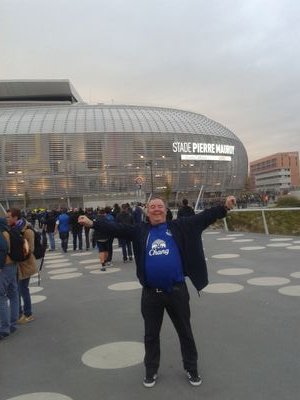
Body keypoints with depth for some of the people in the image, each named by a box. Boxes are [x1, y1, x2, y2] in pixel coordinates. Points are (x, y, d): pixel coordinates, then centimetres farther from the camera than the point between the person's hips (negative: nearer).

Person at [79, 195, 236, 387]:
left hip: (177, 290, -1)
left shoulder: (178, 227, -2)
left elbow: (202, 218, -8)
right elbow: (117, 228, -2)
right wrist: (92, 223, -10)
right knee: (151, 334, 16)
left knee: (185, 332, 15)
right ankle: (151, 370, 36)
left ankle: (192, 369, 36)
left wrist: (225, 207, -17)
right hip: (151, 292, 1)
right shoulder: (140, 230, 3)